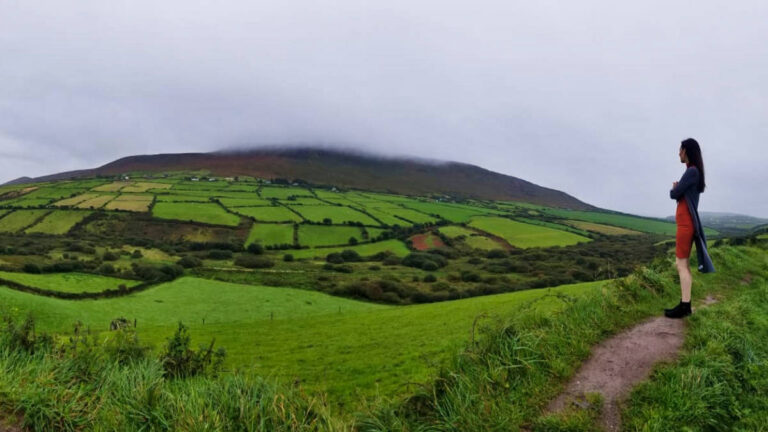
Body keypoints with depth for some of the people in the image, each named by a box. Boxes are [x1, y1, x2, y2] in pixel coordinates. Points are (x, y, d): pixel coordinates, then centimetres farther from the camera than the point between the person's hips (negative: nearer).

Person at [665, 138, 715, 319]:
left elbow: (674, 194, -13)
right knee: (682, 264, 10)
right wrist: (677, 188, -1)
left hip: (686, 223, -10)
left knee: (682, 264, -9)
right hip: (686, 222, 10)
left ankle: (685, 306, -9)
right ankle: (684, 304, 12)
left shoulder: (692, 171, -14)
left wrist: (674, 188, 7)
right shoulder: (693, 172, 17)